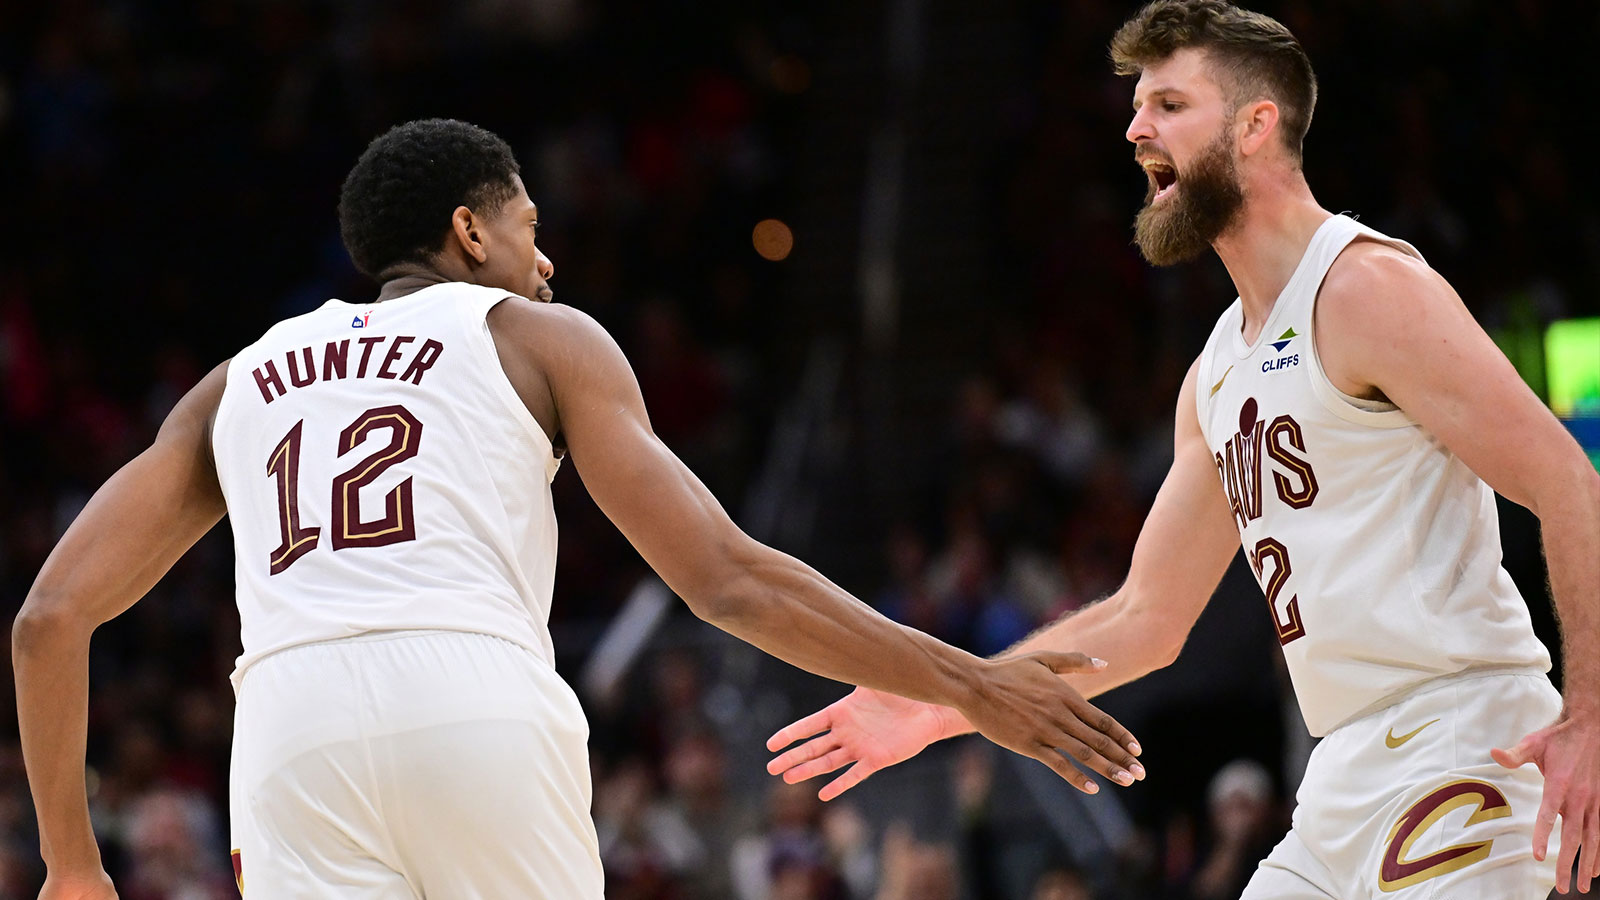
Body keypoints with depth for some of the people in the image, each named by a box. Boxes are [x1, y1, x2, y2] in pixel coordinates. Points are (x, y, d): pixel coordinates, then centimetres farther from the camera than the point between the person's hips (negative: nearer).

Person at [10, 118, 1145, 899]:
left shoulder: (235, 385, 29)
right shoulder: (542, 338, 20)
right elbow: (725, 579, 8)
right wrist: (973, 688, 12)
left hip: (293, 728, 2)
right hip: (482, 703, -2)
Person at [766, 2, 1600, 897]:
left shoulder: (1368, 287, -9)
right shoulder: (1220, 372, 19)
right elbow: (1146, 619, 25)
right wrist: (935, 709, 19)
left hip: (1455, 753, -9)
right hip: (1347, 787, 9)